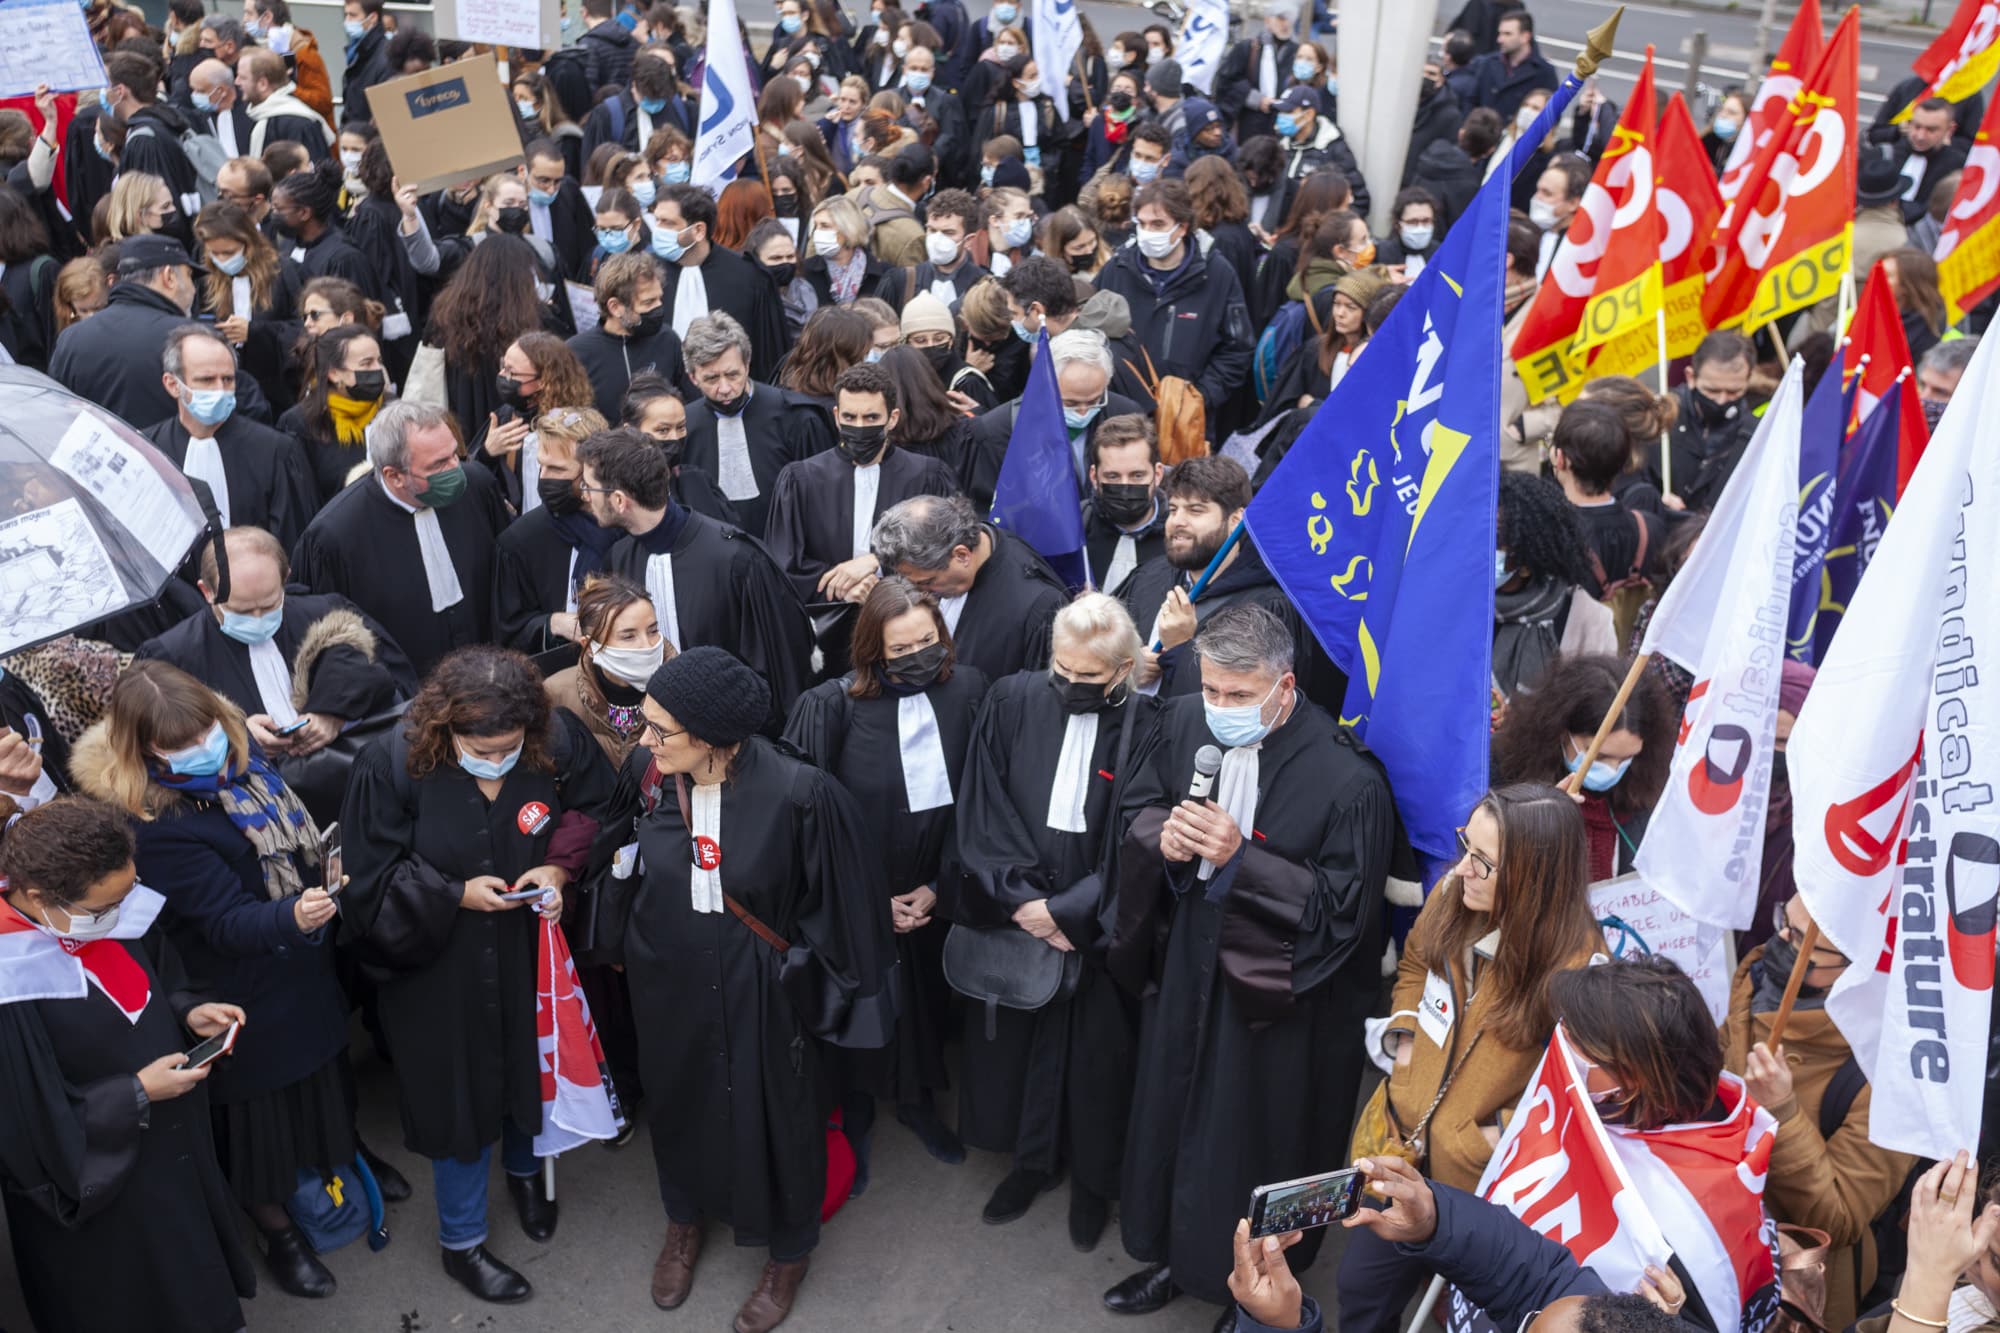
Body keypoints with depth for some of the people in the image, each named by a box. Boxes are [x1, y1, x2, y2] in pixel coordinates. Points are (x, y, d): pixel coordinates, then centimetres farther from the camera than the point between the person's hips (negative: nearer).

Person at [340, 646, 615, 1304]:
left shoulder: (559, 741, -20)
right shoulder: (392, 763, -24)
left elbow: (593, 809, -1)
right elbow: (371, 879, -14)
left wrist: (559, 868, -18)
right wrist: (456, 895, -25)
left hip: (531, 958, 3)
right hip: (441, 969, -2)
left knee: (529, 1069, 25)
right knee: (458, 1092, 13)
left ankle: (524, 1168, 58)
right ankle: (461, 1242, 37)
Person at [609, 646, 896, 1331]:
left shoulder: (797, 793, -30)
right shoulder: (646, 773, -18)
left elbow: (840, 897, -16)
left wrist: (839, 990, -7)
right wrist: (621, 943, 10)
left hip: (758, 991, -3)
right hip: (669, 982, 4)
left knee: (771, 1114, 17)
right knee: (678, 1102, 26)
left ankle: (788, 1252, 46)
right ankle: (684, 1220, 57)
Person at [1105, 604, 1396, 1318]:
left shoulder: (1346, 777, -25)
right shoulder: (1183, 721, -9)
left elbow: (1344, 904, -21)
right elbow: (1133, 808, 5)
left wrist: (1240, 858, -29)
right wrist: (1163, 833, -19)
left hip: (1278, 993, -5)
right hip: (1186, 970, 5)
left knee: (1258, 1140, 12)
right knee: (1173, 1117, 22)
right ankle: (1176, 1257, 47)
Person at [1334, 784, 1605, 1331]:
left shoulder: (1576, 968, -28)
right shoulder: (1452, 896, -10)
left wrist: (1500, 1138, -19)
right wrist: (1404, 1034, -1)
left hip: (1479, 1181, -5)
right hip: (1404, 1143, 6)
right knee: (1361, 1282, 21)